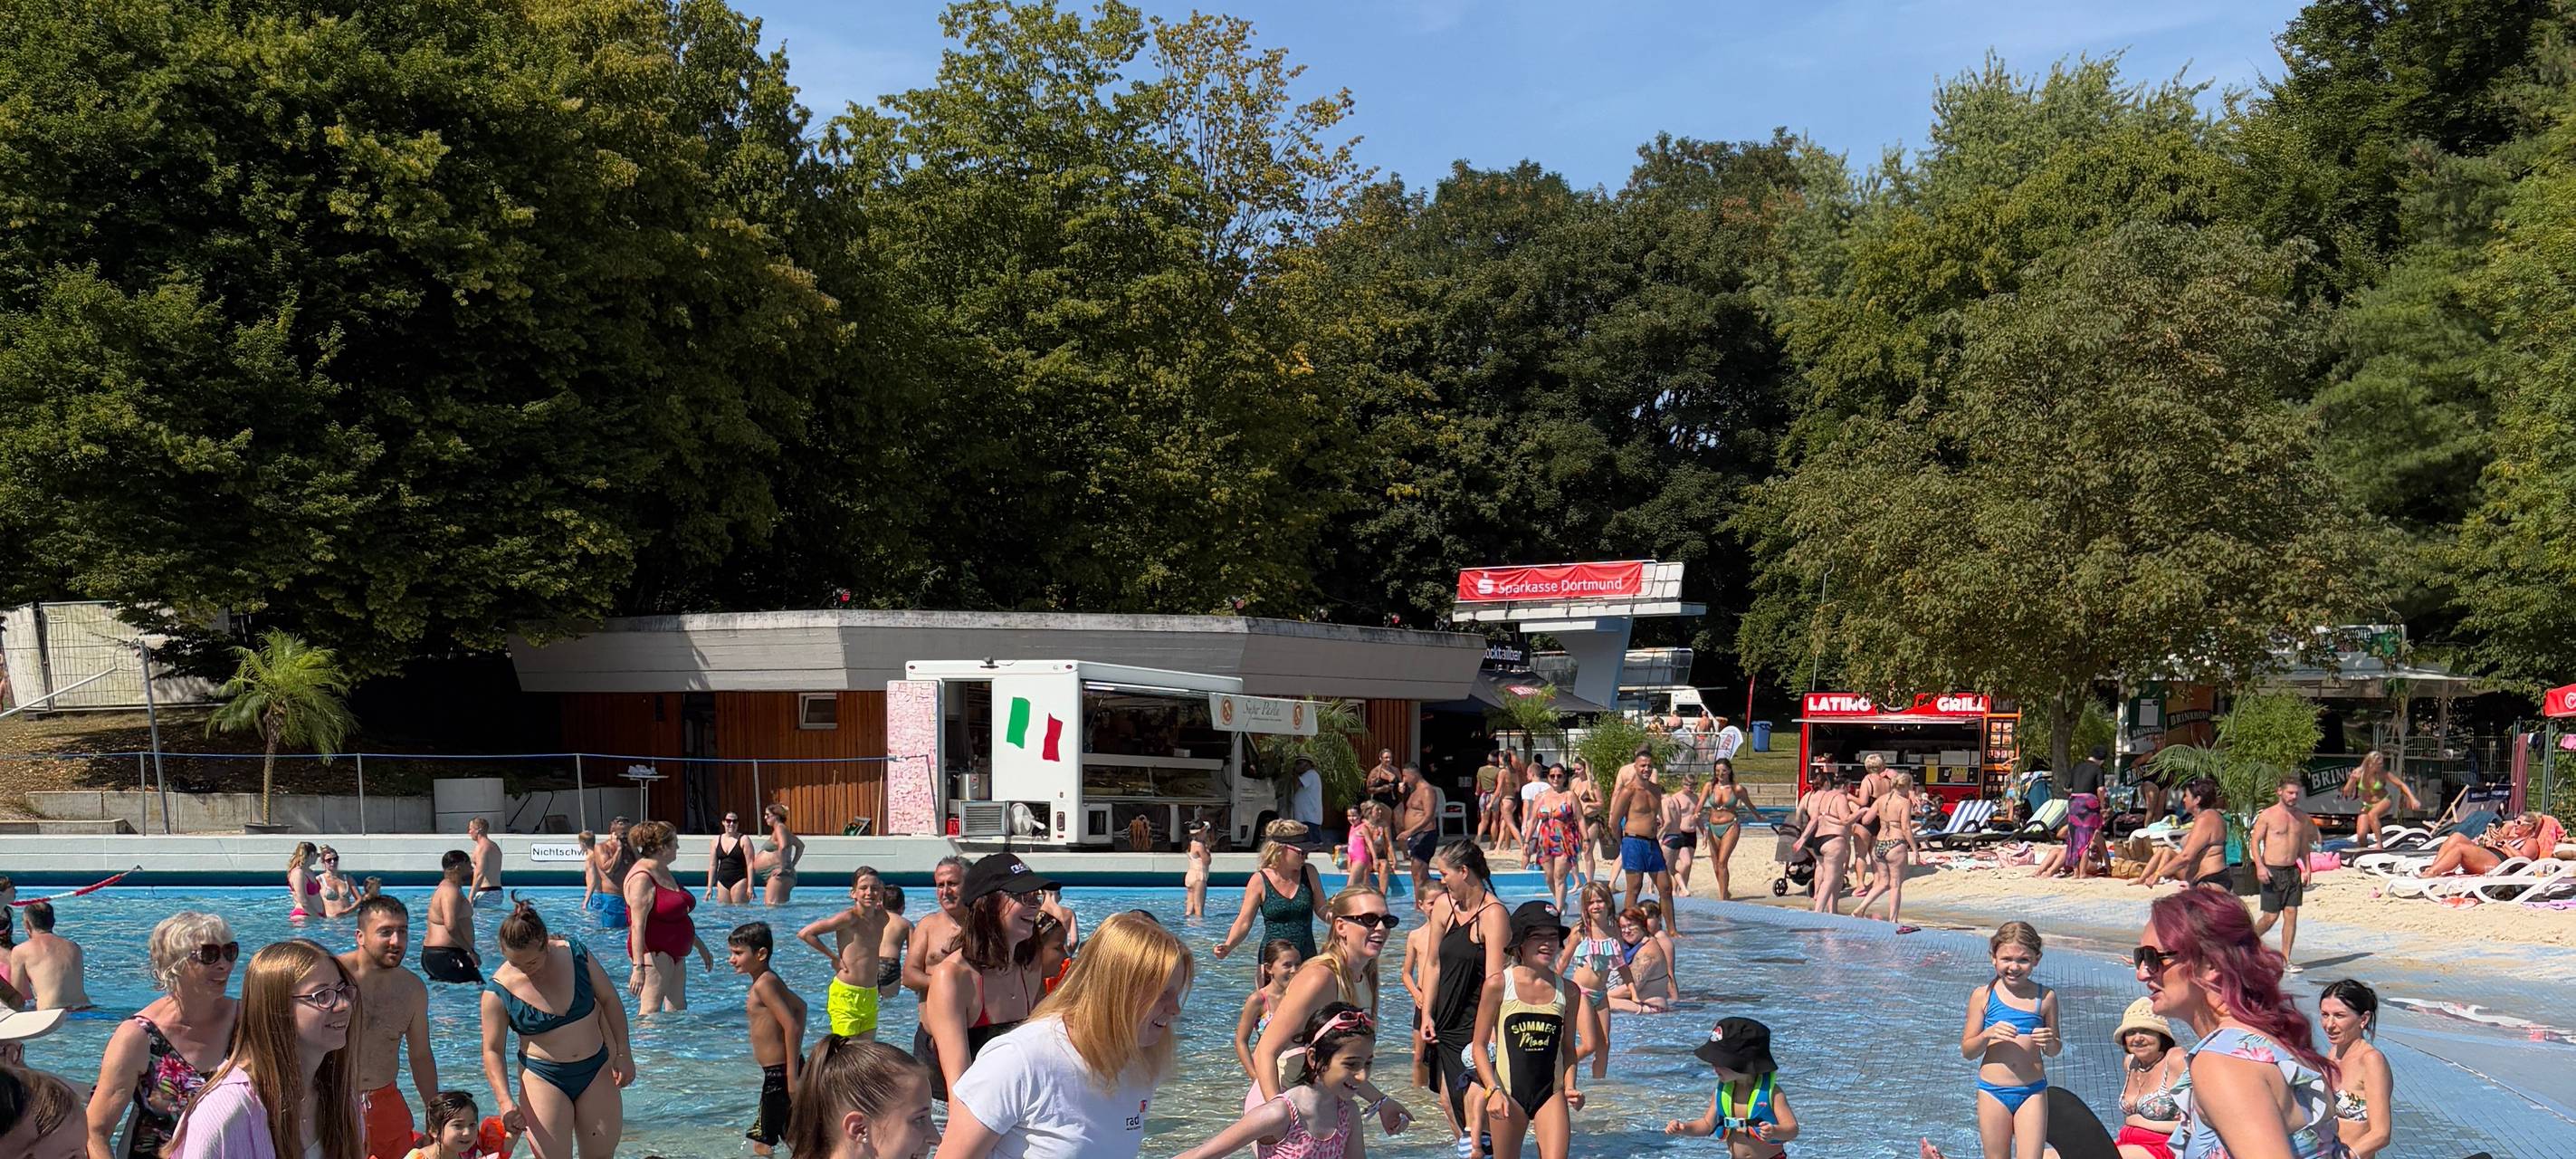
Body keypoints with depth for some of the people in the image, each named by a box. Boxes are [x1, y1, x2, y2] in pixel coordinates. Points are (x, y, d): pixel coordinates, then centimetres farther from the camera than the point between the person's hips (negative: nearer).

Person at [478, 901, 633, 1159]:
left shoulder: (576, 954, -10)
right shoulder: (498, 991, -14)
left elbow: (609, 1000, 3)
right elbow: (493, 1050, -9)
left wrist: (623, 1053, 1)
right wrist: (505, 1101, -22)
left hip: (596, 1070, 2)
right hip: (543, 1079, -2)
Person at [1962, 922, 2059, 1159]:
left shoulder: (2045, 997, 0)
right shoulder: (1983, 996, -3)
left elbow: (2053, 1051, 11)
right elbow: (1966, 1050, 0)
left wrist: (2050, 1042, -13)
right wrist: (1988, 1035, -19)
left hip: (2032, 1092, 0)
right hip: (1992, 1091, 0)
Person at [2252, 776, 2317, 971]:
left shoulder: (2301, 818, 10)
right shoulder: (2267, 816, -6)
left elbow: (2304, 846, 17)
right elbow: (2255, 842, -7)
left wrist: (2306, 869, 7)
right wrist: (2259, 866, -19)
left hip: (2293, 871, 5)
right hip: (2272, 871, -5)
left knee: (2291, 914, 0)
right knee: (2271, 917, -3)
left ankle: (2285, 959, 5)